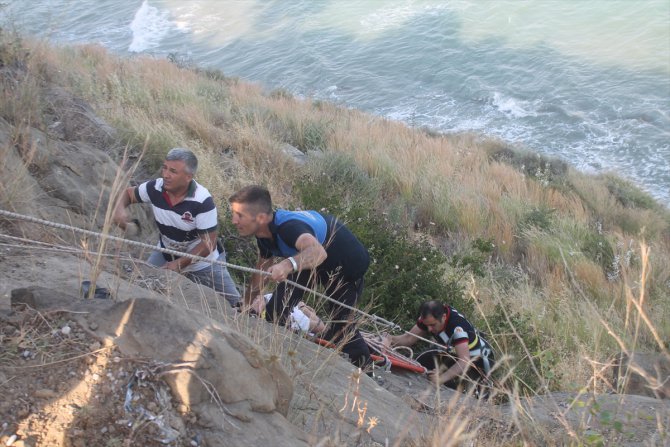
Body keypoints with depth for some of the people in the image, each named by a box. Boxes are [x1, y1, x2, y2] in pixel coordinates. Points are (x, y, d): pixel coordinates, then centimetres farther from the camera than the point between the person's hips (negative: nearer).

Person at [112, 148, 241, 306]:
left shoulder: (202, 201, -32)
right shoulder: (155, 188, -20)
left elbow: (208, 244, -27)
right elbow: (128, 192, 1)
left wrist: (179, 263, -32)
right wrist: (119, 209, -21)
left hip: (201, 259, -3)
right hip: (166, 253, 3)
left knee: (232, 303, 3)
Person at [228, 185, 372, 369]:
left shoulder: (288, 227, -39)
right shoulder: (265, 232, -12)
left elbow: (318, 252, -60)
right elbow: (262, 269, 5)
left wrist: (288, 265, -77)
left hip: (348, 265, -7)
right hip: (308, 262, 7)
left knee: (340, 324, -3)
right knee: (275, 311, -5)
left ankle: (363, 363, 22)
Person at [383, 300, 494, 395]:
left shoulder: (457, 326, -37)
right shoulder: (429, 318, -16)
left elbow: (465, 362, -45)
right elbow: (409, 338, -11)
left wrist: (441, 378, -55)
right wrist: (390, 339, -30)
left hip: (480, 360, -6)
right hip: (455, 354, 6)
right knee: (422, 361, -12)